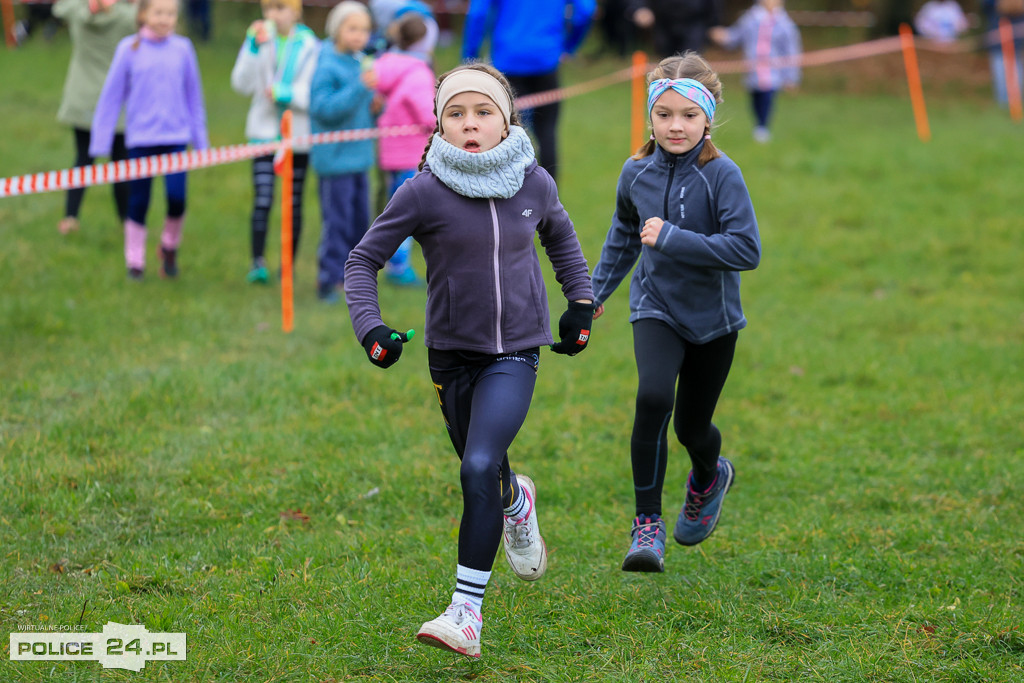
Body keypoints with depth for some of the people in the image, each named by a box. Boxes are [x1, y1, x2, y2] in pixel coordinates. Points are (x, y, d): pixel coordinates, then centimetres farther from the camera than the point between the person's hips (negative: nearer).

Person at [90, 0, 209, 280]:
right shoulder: (130, 48, -2)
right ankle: (135, 261, 19)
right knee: (138, 202, 4)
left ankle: (170, 246, 14)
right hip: (140, 138, -1)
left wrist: (201, 140, 14)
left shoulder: (182, 48, 3)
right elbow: (111, 95, 2)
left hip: (176, 136, 1)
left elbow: (193, 96, 12)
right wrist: (100, 142, 2)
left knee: (177, 196, -12)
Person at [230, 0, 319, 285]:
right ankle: (258, 263, -12)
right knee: (262, 200, -11)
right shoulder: (260, 39, 3)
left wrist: (288, 94, -19)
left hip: (298, 135, 0)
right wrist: (254, 49, -17)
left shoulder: (310, 47, -1)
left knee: (294, 204, 6)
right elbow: (242, 84, -7)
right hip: (265, 131, 0)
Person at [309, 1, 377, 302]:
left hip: (359, 155, 8)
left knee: (360, 219, 13)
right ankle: (329, 280, 1)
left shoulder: (359, 63, 11)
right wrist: (360, 88, -28)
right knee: (337, 221, -6)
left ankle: (351, 275, 23)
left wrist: (375, 104, 2)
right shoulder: (327, 67, -13)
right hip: (335, 159, -8)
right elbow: (324, 108, -24)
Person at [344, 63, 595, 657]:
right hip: (453, 352, 1)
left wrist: (581, 302, 17)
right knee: (487, 478, 15)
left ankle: (467, 612, -15)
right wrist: (370, 327, -17)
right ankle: (517, 501, 55)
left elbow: (561, 238, 20)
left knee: (480, 467, -20)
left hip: (516, 351, -1)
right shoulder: (424, 191, -11)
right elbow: (364, 259, -4)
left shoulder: (534, 183, -3)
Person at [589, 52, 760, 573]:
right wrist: (597, 290, 20)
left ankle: (709, 475, 49)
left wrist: (671, 238, -27)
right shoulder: (637, 173, -3)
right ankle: (647, 523, -18)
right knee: (653, 397, -25)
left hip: (712, 316, -1)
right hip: (656, 307, 2)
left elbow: (746, 250, -24)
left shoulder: (721, 175, -17)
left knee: (691, 426, 11)